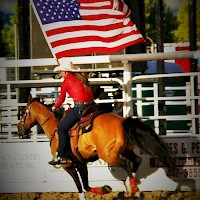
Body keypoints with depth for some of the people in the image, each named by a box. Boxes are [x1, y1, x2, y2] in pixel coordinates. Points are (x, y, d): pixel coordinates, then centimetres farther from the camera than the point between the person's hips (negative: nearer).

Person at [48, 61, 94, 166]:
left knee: (62, 127, 2)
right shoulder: (82, 78, 18)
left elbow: (61, 99, 8)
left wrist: (54, 107, 27)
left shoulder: (66, 81, -1)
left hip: (80, 108, -8)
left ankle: (62, 157, -2)